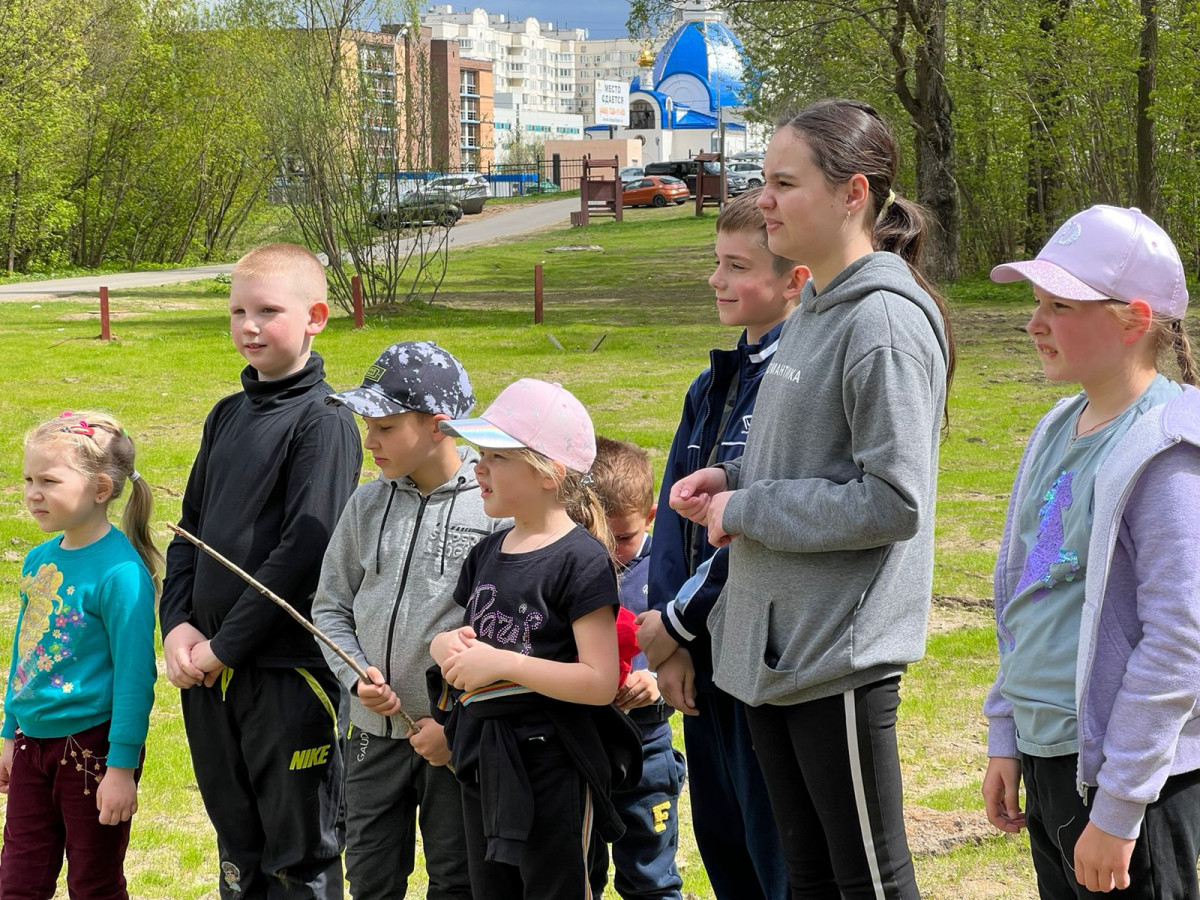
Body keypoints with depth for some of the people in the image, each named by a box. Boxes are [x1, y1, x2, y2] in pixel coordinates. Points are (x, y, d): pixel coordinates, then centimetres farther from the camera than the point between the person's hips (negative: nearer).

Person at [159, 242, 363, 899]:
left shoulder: (323, 421, -9)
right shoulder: (227, 417, 13)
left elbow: (306, 548, -17)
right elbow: (190, 529, 15)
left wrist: (225, 645, -16)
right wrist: (177, 623, -2)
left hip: (289, 670, -7)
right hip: (209, 669, 7)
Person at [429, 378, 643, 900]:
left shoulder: (581, 559, -14)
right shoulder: (488, 553, 10)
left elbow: (601, 682, -19)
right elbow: (452, 638, 20)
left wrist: (504, 663, -22)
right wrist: (448, 647, -4)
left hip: (550, 765, -8)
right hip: (484, 761, 8)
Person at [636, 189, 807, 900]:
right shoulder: (715, 384, 13)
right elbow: (674, 511, 9)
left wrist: (677, 621, -12)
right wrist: (671, 644, -3)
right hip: (704, 660, 9)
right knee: (720, 843, 17)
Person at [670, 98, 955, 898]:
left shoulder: (885, 321, -18)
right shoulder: (814, 308, 12)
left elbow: (893, 500, -23)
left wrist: (746, 511, -15)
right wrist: (733, 478, 4)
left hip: (840, 653, -10)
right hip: (774, 640, 10)